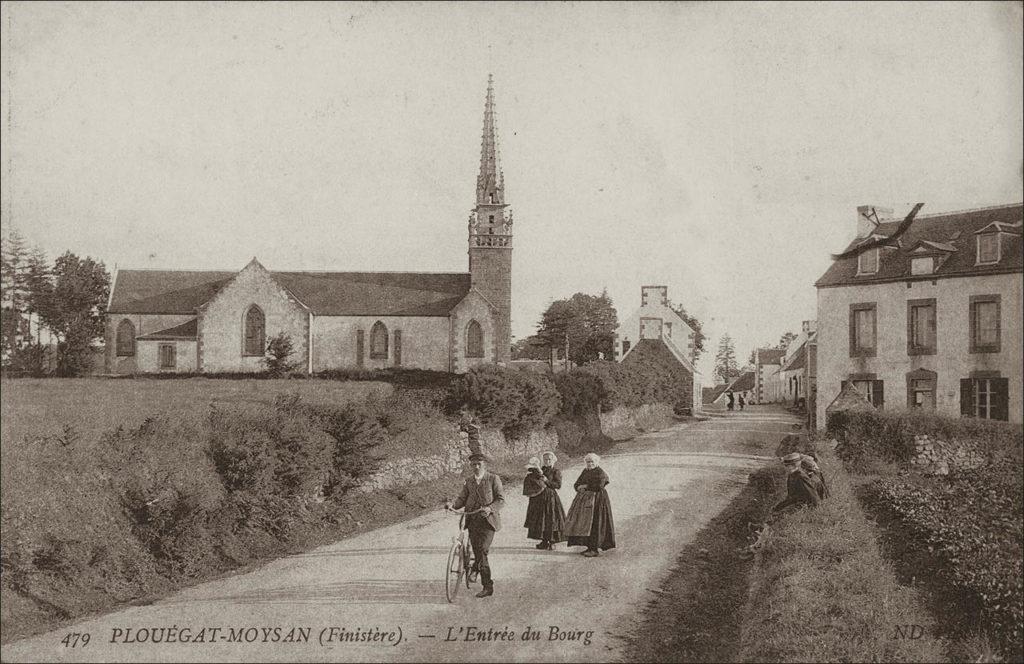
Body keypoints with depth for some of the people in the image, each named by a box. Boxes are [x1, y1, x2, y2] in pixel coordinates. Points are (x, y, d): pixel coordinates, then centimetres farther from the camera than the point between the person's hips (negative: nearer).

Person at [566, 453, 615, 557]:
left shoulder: (601, 472, -6)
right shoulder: (585, 472, 17)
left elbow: (599, 486, -19)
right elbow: (576, 484, 17)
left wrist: (585, 486, -9)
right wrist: (579, 488, -7)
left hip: (596, 500, -8)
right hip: (584, 500, 8)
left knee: (594, 524, -10)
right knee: (584, 524, 4)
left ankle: (595, 549, -8)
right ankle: (589, 547, 9)